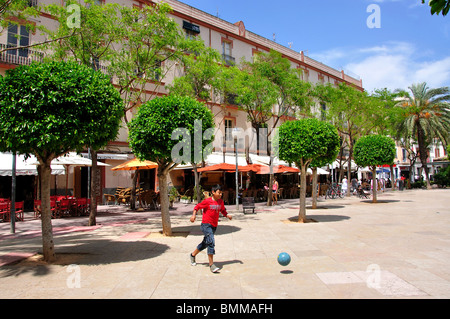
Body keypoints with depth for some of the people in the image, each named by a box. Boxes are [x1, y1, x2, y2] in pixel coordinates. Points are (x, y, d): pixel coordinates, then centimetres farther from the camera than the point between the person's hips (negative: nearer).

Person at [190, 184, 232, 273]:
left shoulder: (221, 202, 5)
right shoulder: (207, 201, -11)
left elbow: (223, 210, 19)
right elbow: (197, 207, -3)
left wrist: (227, 215, 0)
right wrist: (194, 215, -17)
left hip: (214, 226, 7)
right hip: (206, 225, -7)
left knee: (205, 243, 18)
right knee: (211, 242, -17)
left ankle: (193, 254, 41)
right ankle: (211, 264, -11)